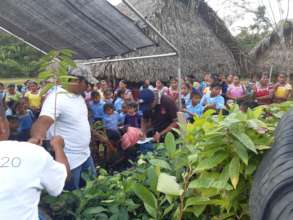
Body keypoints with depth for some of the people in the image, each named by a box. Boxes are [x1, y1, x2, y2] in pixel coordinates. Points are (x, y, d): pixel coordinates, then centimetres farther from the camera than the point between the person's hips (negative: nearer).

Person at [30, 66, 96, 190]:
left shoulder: (79, 95, 4)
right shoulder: (57, 98, -23)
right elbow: (43, 121, -38)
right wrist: (37, 137, -57)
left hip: (85, 154, 9)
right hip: (69, 160, -8)